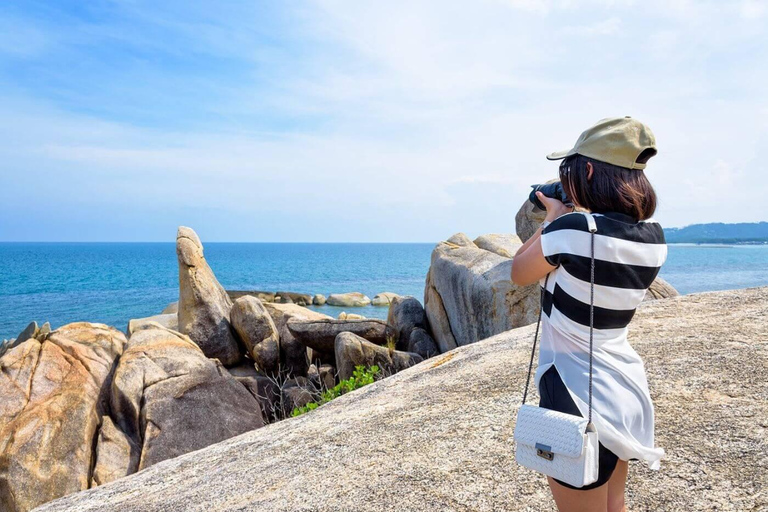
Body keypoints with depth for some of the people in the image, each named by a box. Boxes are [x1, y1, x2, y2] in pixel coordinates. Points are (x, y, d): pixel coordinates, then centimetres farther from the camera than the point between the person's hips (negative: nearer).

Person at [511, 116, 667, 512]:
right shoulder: (653, 235, -2)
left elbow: (519, 274, -5)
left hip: (577, 394, -8)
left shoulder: (571, 228, -24)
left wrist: (553, 218, 4)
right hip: (626, 390, 8)